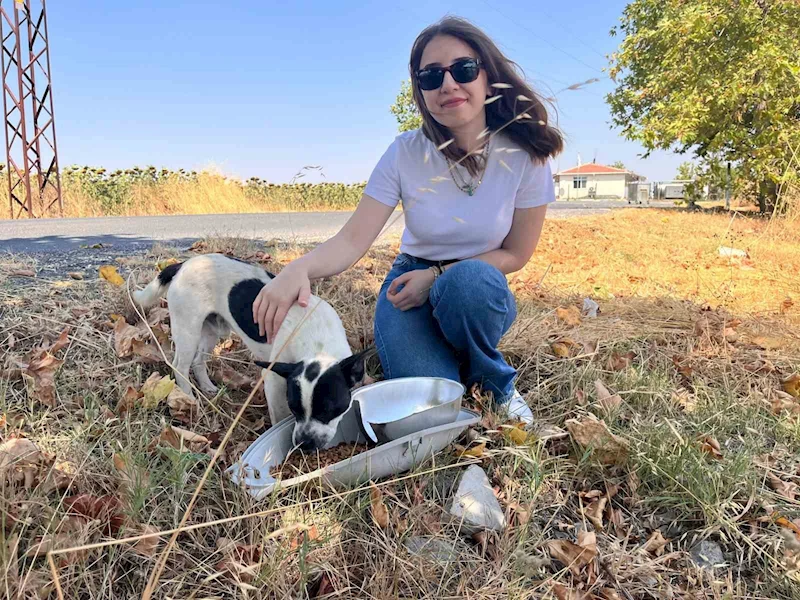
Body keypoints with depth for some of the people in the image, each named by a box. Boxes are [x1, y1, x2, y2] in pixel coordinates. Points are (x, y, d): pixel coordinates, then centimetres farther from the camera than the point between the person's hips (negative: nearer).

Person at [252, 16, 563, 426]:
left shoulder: (524, 155, -14)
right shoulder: (405, 154, -14)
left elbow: (516, 253, -7)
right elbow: (352, 241, -20)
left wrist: (437, 276, -19)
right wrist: (299, 268, -42)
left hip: (482, 290, 1)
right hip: (410, 284, -1)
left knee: (468, 280, -38)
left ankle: (498, 384, -7)